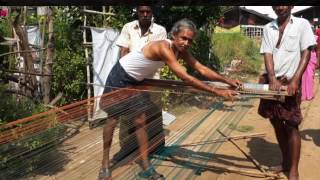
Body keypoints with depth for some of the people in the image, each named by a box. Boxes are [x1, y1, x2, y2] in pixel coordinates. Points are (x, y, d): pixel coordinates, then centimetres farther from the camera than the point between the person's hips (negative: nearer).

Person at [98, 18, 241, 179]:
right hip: (119, 76, -8)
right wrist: (217, 92, -44)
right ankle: (105, 163, 19)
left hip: (134, 81, 8)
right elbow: (185, 77, -42)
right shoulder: (163, 47, -36)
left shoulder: (181, 50, -10)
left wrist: (227, 80, -21)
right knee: (113, 119, 3)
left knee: (140, 121, 5)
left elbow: (202, 69, -12)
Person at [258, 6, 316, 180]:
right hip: (271, 81, 4)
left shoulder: (302, 24, -1)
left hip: (290, 81, -4)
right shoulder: (268, 28, 8)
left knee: (291, 125, -3)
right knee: (277, 123, 12)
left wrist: (295, 80, -17)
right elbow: (267, 54, 0)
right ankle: (286, 162, 29)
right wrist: (272, 79, -14)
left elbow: (306, 53, -6)